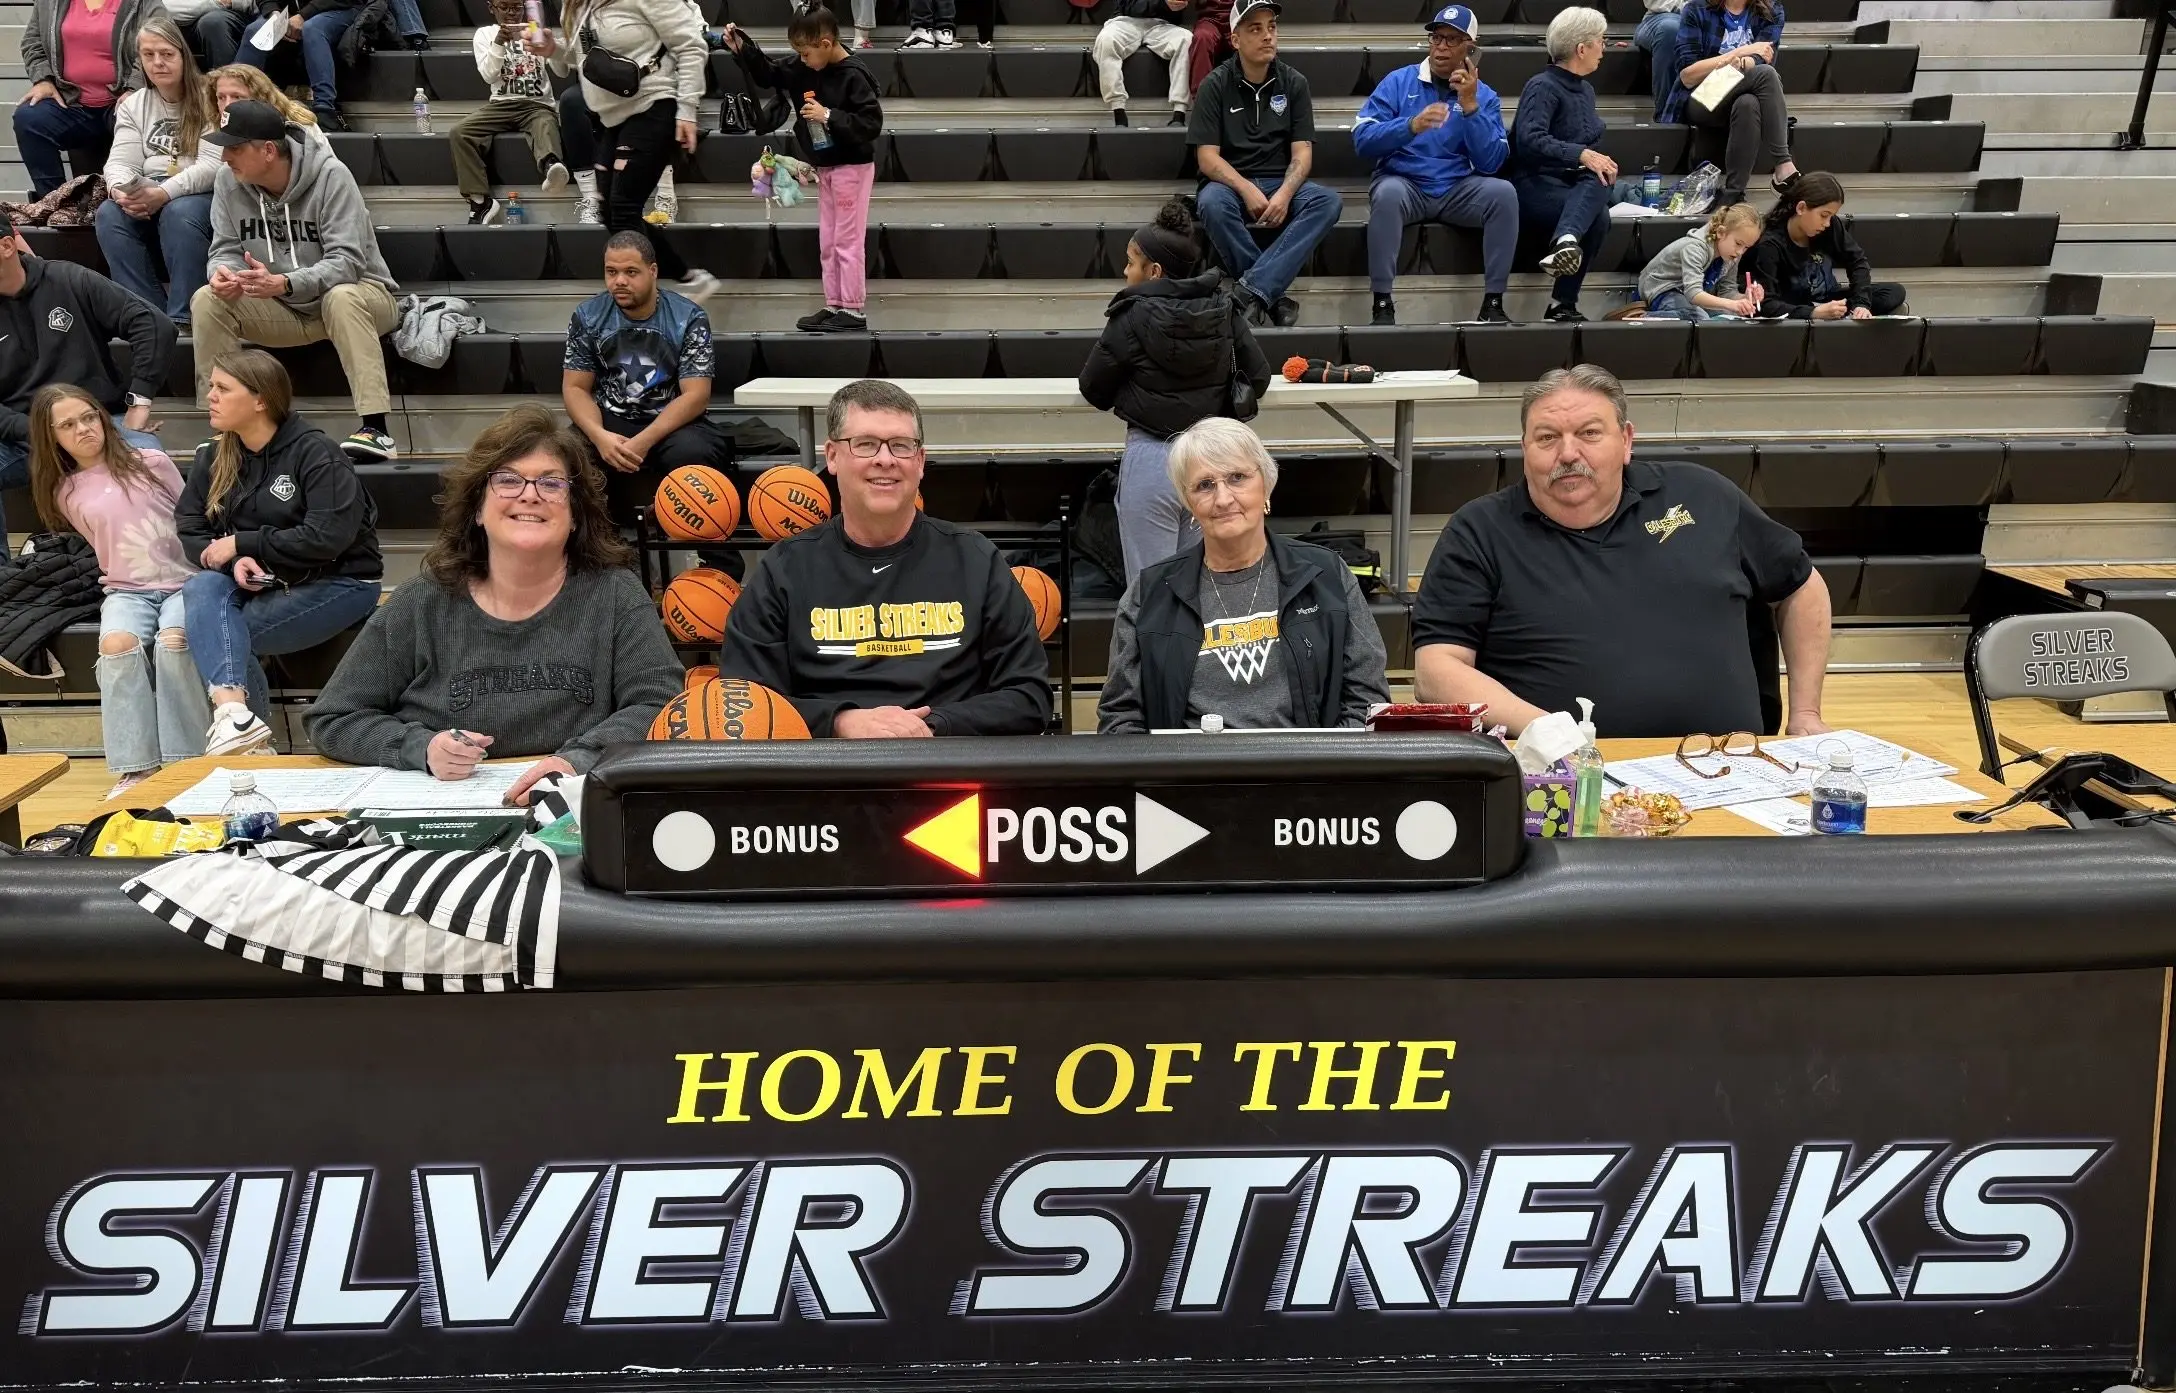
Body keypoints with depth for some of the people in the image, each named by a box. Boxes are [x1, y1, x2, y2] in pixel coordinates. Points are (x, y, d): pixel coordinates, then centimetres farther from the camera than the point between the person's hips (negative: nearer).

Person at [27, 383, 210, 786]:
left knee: (173, 640, -34)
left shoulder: (151, 463, 8)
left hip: (184, 582, -1)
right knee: (117, 644, -33)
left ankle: (183, 762, -28)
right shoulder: (65, 494, 12)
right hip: (126, 591, 1)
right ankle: (134, 767, -30)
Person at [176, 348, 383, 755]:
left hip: (338, 582, -6)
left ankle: (239, 722, -9)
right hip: (255, 583, 6)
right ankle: (233, 711, -42)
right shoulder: (212, 458, 8)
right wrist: (235, 562, -17)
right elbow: (190, 532, 4)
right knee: (200, 589, -28)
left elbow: (328, 537, -21)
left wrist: (242, 543, -17)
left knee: (214, 632, -24)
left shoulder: (314, 452, -11)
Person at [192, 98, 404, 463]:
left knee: (341, 298, -39)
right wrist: (224, 271, -27)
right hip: (283, 311, 5)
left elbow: (346, 262, -27)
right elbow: (227, 248, 0)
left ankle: (375, 428, -41)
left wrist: (283, 283, -42)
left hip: (356, 297, -5)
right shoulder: (228, 181, -6)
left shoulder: (330, 175, -21)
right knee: (207, 301, -18)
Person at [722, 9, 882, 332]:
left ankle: (854, 312, 2)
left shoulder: (853, 76, -20)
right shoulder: (804, 68, 2)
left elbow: (872, 124, -24)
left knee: (847, 241, -4)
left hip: (853, 168, -9)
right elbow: (768, 75, 15)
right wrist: (742, 48, 2)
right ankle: (834, 306, 19)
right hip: (825, 168, 9)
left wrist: (829, 116, -27)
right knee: (827, 242, 12)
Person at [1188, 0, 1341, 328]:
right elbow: (1207, 157, -8)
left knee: (1329, 201, -28)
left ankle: (1252, 290, -35)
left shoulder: (1294, 83, 5)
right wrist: (1247, 190, -24)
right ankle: (1273, 294, -27)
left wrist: (1284, 193, -23)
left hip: (1280, 184, 2)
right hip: (1230, 183, -2)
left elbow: (1302, 152, -2)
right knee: (1212, 203, -38)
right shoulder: (1215, 85, -2)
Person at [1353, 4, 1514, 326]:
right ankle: (1382, 305, -31)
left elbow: (1490, 163, -6)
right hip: (1405, 185, -2)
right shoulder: (1398, 82, 3)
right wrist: (1411, 125, -24)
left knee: (1503, 192, -27)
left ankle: (1492, 303, -19)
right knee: (1388, 191, -36)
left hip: (1458, 190, 2)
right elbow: (1362, 139, -8)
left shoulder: (1485, 96, 7)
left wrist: (1470, 106, -14)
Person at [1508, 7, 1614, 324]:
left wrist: (1601, 162, 6)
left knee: (1598, 183, -31)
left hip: (1573, 184, 6)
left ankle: (1566, 242, -49)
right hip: (1535, 184, -6)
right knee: (1598, 216, -33)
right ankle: (1562, 304, -42)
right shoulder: (1542, 86, -7)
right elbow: (1530, 140, -23)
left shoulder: (1585, 89, 20)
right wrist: (1581, 155, -31)